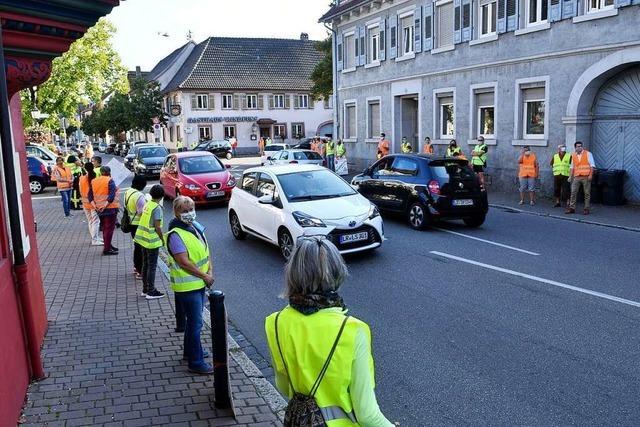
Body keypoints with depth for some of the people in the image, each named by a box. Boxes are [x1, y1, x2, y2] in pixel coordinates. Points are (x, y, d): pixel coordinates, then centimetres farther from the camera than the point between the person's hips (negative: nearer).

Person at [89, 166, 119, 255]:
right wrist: (105, 205, -20)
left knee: (104, 228, 19)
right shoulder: (109, 181, -10)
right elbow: (112, 195, -21)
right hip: (110, 208, -6)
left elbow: (90, 196, 6)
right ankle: (107, 249, -1)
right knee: (109, 228, -1)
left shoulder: (93, 181, 9)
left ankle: (108, 245, 29)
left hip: (99, 209, 7)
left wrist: (94, 205, -1)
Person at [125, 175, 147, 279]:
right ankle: (140, 271, 2)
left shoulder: (128, 192, 5)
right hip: (138, 224, -9)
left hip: (131, 223, 9)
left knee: (136, 245, 22)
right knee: (141, 247, -1)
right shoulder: (139, 195, -23)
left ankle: (136, 267, 33)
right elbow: (142, 212, -23)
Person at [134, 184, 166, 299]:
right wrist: (162, 239, -5)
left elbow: (144, 220, 13)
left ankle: (145, 289, 24)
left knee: (145, 264, 16)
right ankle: (151, 292, 6)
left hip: (143, 238, 8)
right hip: (152, 240, -8)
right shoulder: (157, 208, -16)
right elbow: (157, 227, -19)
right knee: (152, 266, 0)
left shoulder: (147, 204, 8)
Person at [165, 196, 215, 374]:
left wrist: (210, 271, -5)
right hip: (187, 285, -9)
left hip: (199, 283, 9)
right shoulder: (175, 234, -19)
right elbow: (184, 262, -23)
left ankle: (190, 351, 37)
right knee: (195, 323, -3)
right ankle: (196, 362, 5)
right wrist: (204, 276, -17)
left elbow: (206, 250, 10)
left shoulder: (196, 227, 8)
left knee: (194, 320, 21)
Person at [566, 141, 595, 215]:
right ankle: (572, 208, 3)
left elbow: (592, 165, -3)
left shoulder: (588, 154, 1)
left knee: (587, 193, 0)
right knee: (573, 192, -1)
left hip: (586, 177, -4)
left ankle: (587, 209, 5)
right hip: (576, 177, 4)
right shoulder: (573, 155, 13)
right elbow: (572, 167, 17)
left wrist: (591, 175, -13)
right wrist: (570, 176, 11)